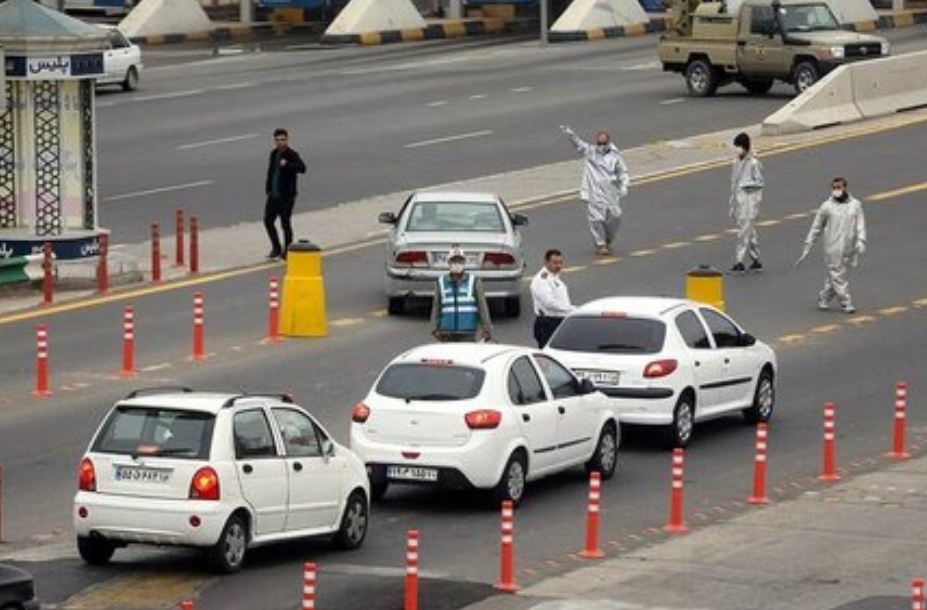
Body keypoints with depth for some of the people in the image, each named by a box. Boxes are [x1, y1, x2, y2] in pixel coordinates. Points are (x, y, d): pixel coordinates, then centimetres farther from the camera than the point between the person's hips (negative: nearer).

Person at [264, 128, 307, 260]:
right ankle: (276, 248, 22)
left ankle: (287, 250, 10)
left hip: (286, 196, -7)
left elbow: (302, 168, -27)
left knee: (285, 223, -3)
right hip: (273, 195, 7)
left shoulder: (292, 155, -11)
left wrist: (287, 165, -40)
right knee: (268, 220, 7)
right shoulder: (274, 154, 11)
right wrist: (268, 188, 15)